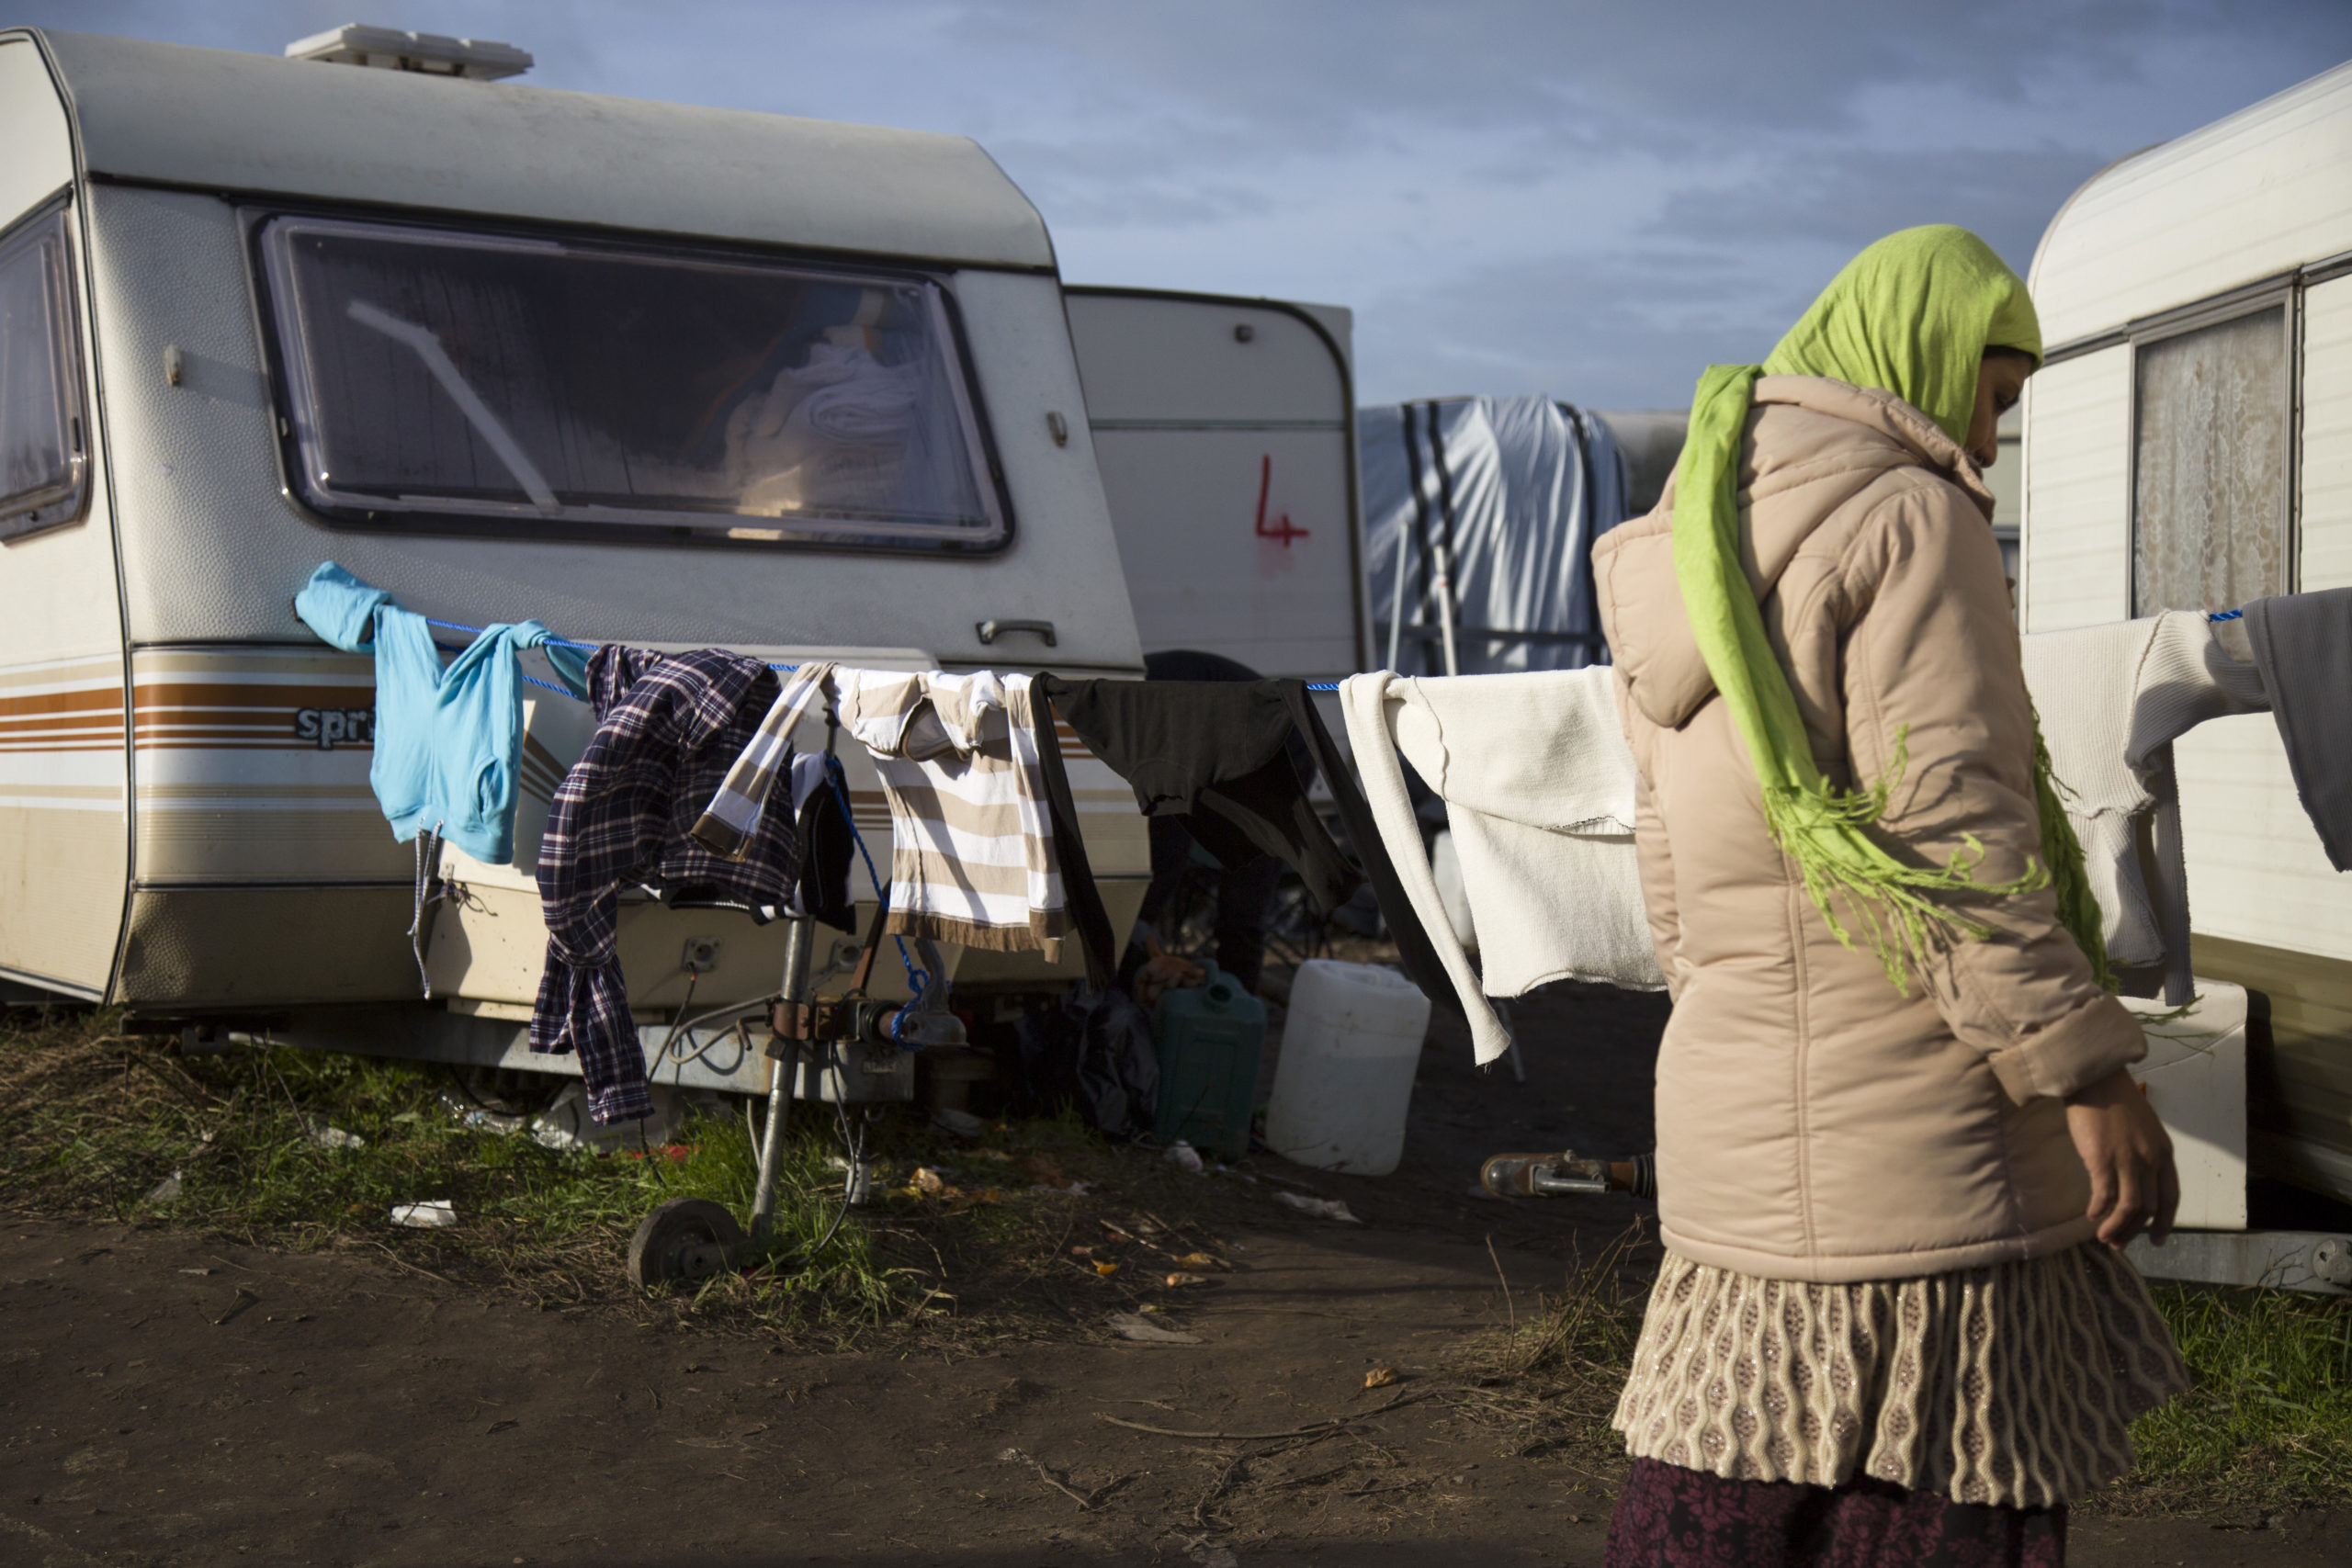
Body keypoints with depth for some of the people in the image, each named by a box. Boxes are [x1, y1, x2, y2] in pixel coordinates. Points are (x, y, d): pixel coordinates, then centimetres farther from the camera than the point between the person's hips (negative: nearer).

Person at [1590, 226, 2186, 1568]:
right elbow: (1949, 824, -18)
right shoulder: (1906, 519, -11)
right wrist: (2091, 1070, -15)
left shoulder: (1690, 559, 16)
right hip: (1911, 1129, -8)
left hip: (1749, 1117, 9)